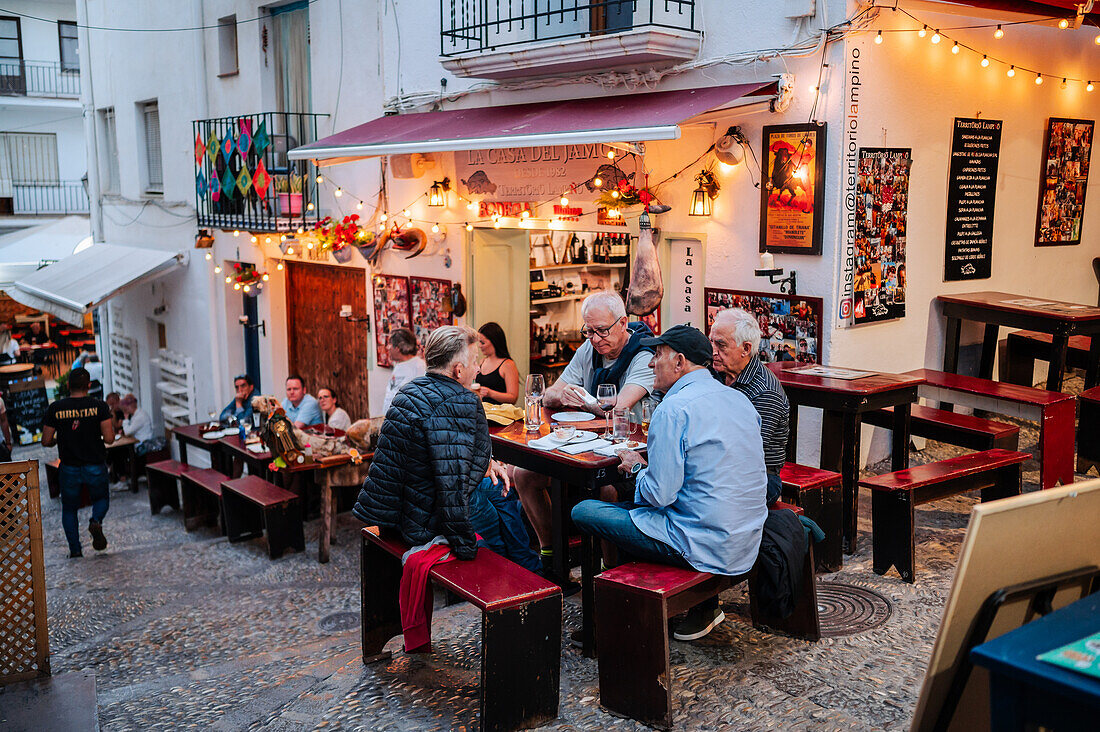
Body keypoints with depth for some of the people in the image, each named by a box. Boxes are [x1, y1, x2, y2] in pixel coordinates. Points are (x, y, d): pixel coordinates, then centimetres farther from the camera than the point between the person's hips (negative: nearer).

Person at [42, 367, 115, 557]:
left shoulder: (55, 408, -5)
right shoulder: (99, 406, -10)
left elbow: (46, 441, -3)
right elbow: (109, 438, -14)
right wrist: (110, 433, 9)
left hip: (69, 468, 1)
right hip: (95, 467, -1)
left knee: (69, 508, 19)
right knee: (101, 498, 23)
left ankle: (74, 549, 12)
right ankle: (96, 521, -9)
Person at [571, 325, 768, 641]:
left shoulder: (674, 408, -17)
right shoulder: (740, 400, 9)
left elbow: (659, 494, -20)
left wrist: (637, 468, 2)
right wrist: (648, 467, 18)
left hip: (705, 546, -9)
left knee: (583, 511, 0)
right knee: (631, 507, 26)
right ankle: (702, 603, 20)